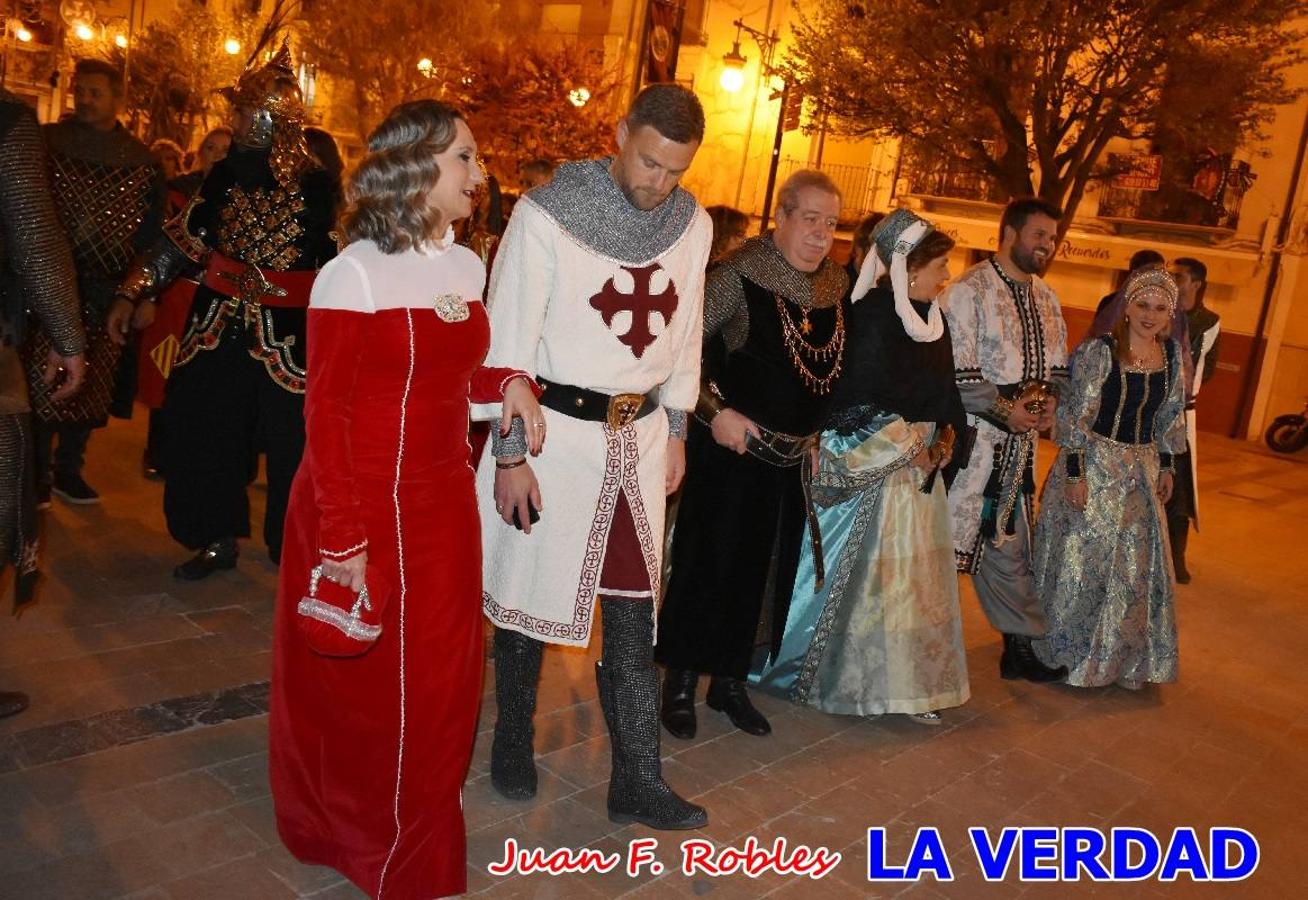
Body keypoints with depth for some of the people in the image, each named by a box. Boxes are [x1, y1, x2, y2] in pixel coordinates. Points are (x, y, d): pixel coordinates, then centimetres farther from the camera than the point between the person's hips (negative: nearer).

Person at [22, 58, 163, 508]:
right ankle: (38, 474, 2)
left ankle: (68, 469, 19)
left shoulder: (141, 160, 8)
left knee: (91, 384, 7)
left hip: (107, 292, 2)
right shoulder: (48, 142, 4)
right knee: (44, 379, -7)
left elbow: (152, 226, 10)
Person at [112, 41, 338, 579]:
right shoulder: (224, 177, 7)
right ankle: (217, 539, 25)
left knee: (289, 442, 0)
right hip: (218, 329, 5)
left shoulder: (315, 187, -6)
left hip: (288, 335, -5)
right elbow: (182, 241, 13)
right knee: (204, 434, 9)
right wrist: (132, 293, 11)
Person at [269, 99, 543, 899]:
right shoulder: (355, 273, -14)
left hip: (444, 501, 7)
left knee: (437, 682, 16)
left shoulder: (467, 267, 6)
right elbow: (326, 413, -15)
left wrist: (508, 383, -5)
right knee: (358, 686, 10)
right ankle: (350, 834, 35)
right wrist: (343, 539, -19)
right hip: (365, 506, -6)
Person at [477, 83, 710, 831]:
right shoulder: (549, 214, -12)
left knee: (634, 608, 7)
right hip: (553, 428, -4)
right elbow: (509, 340, -11)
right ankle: (514, 741, 32)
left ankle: (638, 782, 18)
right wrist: (510, 455, -12)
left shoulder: (693, 224, 2)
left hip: (640, 435, 4)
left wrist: (676, 431, 12)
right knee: (530, 592, 10)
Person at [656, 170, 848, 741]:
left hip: (793, 457, 6)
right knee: (707, 563, 3)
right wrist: (715, 409, -19)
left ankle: (730, 682, 30)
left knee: (762, 570, 14)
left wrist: (817, 430, 12)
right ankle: (680, 684, 19)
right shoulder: (741, 273, -13)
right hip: (732, 446, -6)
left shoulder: (836, 283, 6)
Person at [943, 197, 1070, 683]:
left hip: (1020, 442, 7)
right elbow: (957, 370, -15)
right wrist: (1006, 409, -16)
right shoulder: (969, 290, -9)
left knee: (1009, 547, 15)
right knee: (946, 541, -3)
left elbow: (1059, 365, 20)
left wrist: (1049, 398, 0)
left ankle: (1023, 647, 24)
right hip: (970, 437, -7)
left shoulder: (1046, 297, 15)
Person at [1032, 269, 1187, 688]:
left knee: (1135, 563, 15)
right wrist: (1074, 474, -18)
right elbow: (1075, 415, -16)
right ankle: (1065, 649, 23)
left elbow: (1170, 417, 13)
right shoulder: (1098, 351, -16)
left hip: (1140, 470, 6)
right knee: (1079, 558, 4)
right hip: (1093, 464, -6)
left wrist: (1166, 466, 13)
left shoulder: (1173, 355, 2)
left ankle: (1120, 653, 34)